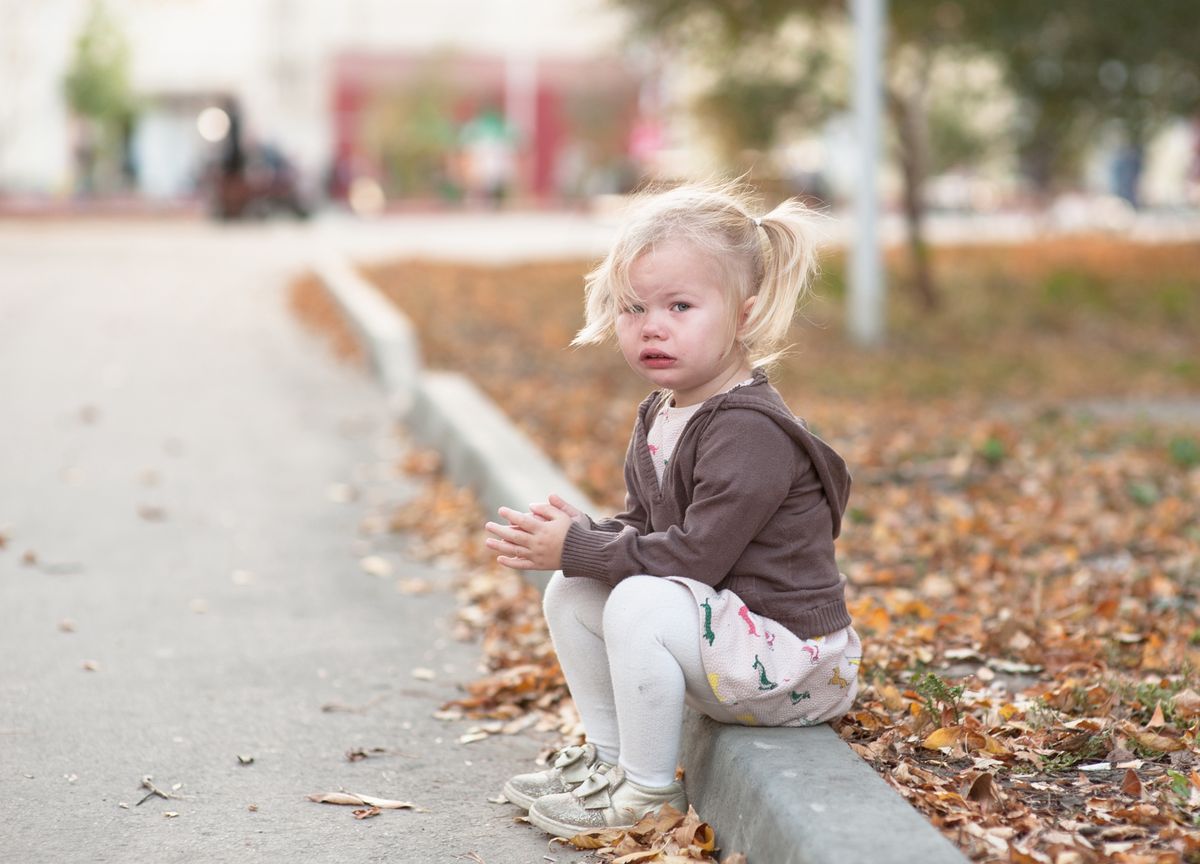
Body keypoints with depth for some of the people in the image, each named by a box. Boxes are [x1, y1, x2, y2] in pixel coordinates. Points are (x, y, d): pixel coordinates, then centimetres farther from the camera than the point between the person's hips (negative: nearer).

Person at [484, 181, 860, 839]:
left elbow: (693, 557, -27)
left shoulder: (748, 431, -23)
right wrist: (575, 531, -9)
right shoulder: (658, 417, 7)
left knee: (640, 603, -29)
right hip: (720, 629, 10)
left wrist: (574, 548, -20)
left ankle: (649, 793, -13)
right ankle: (608, 755, 18)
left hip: (791, 656, -10)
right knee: (569, 596, 7)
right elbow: (643, 532, 12)